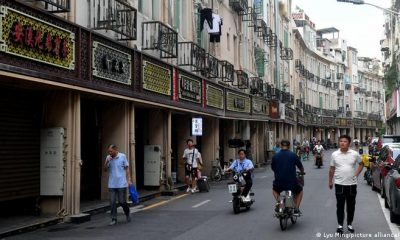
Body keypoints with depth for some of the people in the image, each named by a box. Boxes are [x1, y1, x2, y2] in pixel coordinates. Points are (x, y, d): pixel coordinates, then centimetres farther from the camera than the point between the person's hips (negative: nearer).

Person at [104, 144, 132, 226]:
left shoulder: (122, 156, -2)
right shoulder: (108, 158, 6)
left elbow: (127, 168, 2)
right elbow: (105, 170, 7)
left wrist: (129, 179, -5)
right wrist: (106, 162, -11)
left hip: (121, 184, -3)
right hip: (112, 184, 3)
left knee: (122, 201, 2)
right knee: (112, 202, 0)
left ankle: (127, 213, 29)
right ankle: (113, 219, 7)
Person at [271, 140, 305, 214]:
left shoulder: (275, 156, -1)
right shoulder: (293, 155, -4)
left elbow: (273, 168, 13)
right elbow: (301, 167, 6)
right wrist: (302, 173, 30)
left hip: (279, 184, 1)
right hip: (292, 183, -1)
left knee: (274, 189, 35)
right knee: (300, 191, 31)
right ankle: (296, 209, 18)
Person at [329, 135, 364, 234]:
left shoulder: (355, 154, -3)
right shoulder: (334, 154, -2)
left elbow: (361, 164, 13)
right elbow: (332, 169, 6)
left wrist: (356, 174, 2)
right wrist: (330, 181, 8)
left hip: (351, 184, 1)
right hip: (339, 184, 0)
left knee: (351, 205, 11)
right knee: (340, 205, 4)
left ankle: (350, 224, 26)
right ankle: (340, 225, 13)